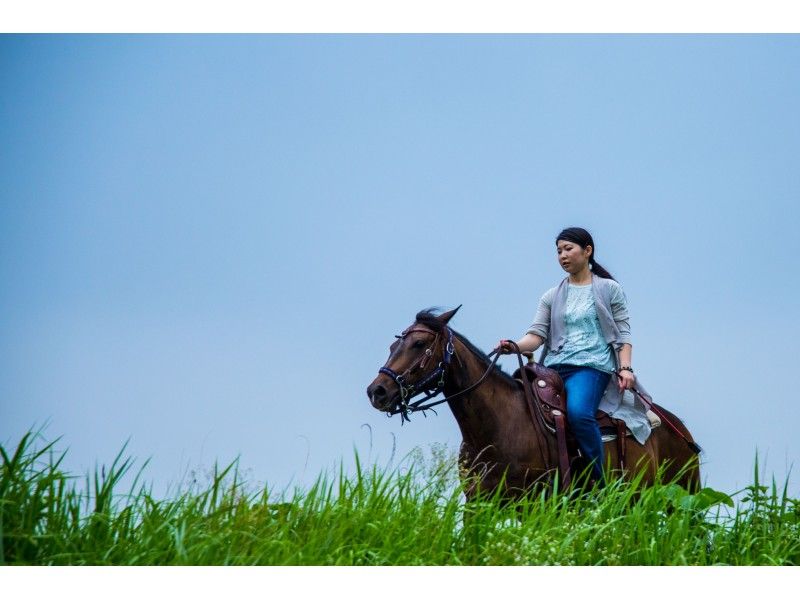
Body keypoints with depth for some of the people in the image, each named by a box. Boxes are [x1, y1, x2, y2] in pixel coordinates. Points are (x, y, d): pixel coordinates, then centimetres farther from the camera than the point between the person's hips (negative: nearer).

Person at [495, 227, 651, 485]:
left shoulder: (610, 290, 11)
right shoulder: (552, 296, 19)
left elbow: (623, 335, 7)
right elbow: (537, 334, 7)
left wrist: (625, 368, -9)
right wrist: (515, 346, -14)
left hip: (592, 364, -4)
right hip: (554, 366, 4)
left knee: (578, 411, -33)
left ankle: (599, 485, -25)